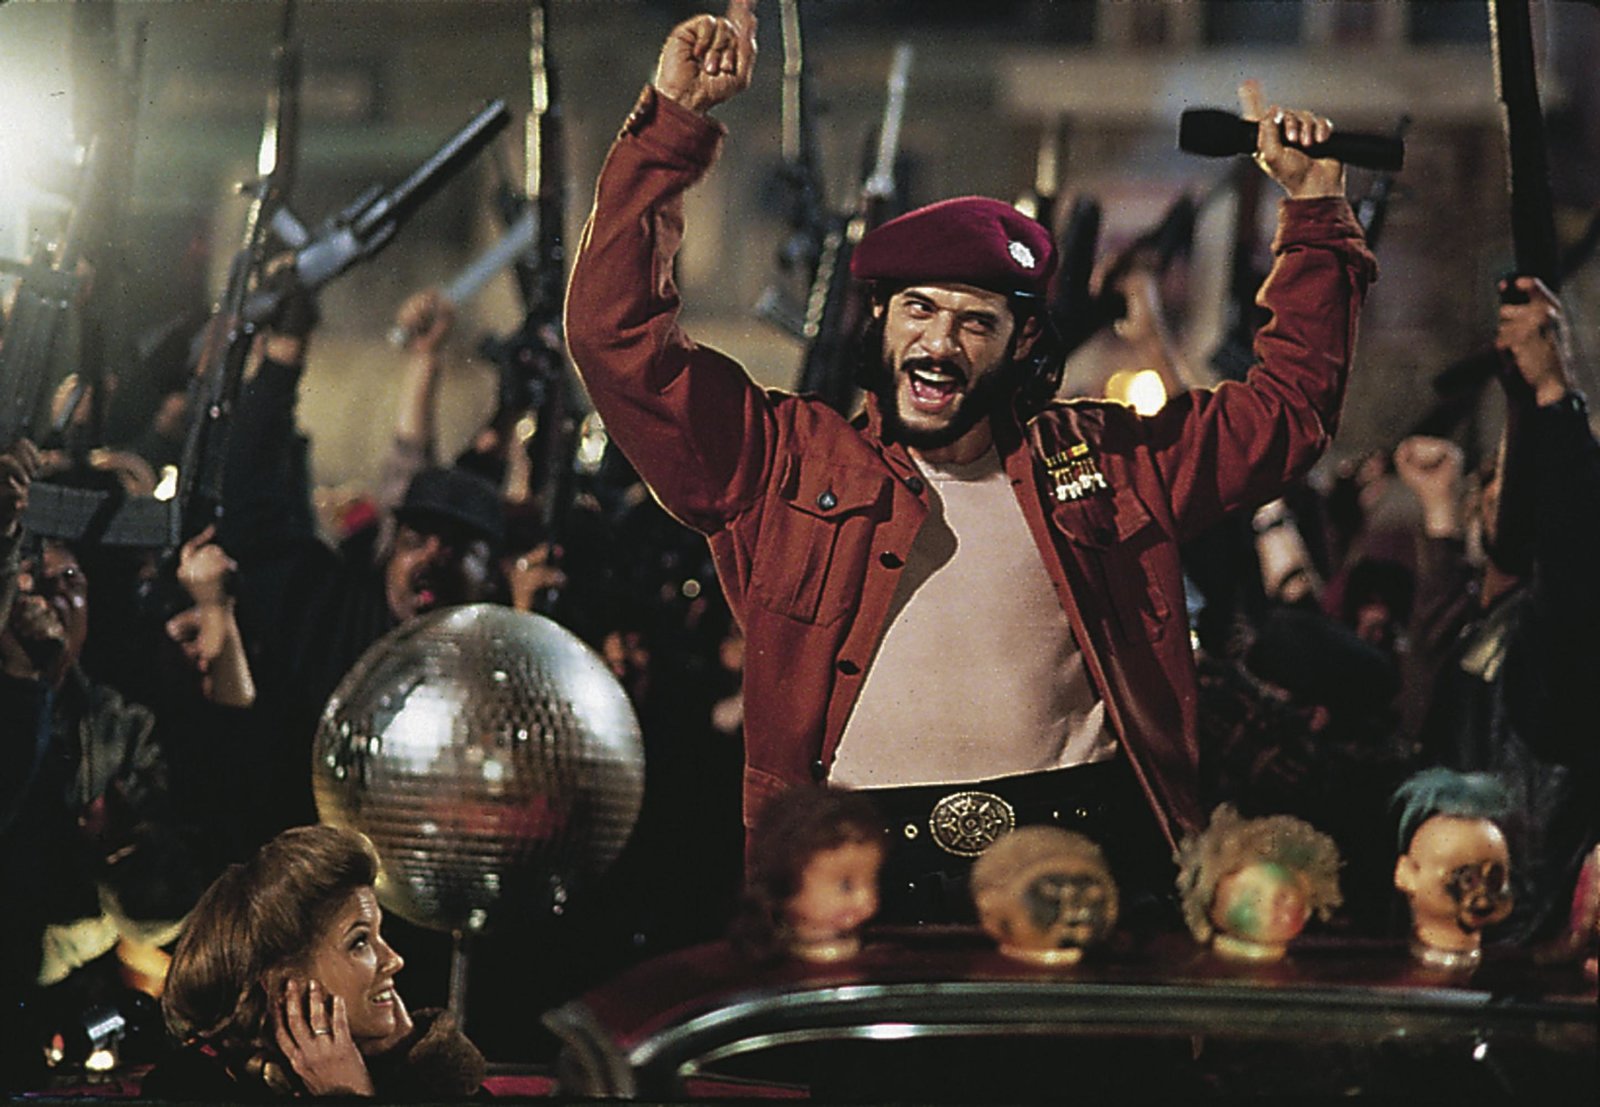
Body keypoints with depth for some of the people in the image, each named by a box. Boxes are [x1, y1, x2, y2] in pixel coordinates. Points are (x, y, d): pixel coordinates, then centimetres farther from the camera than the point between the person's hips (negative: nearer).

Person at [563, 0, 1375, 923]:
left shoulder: (1099, 463, 20)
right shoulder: (788, 462, 14)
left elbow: (1288, 404, 30)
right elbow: (618, 336, 9)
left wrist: (1315, 210, 26)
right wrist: (675, 122, 6)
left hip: (1087, 846, 1)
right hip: (873, 867, -1)